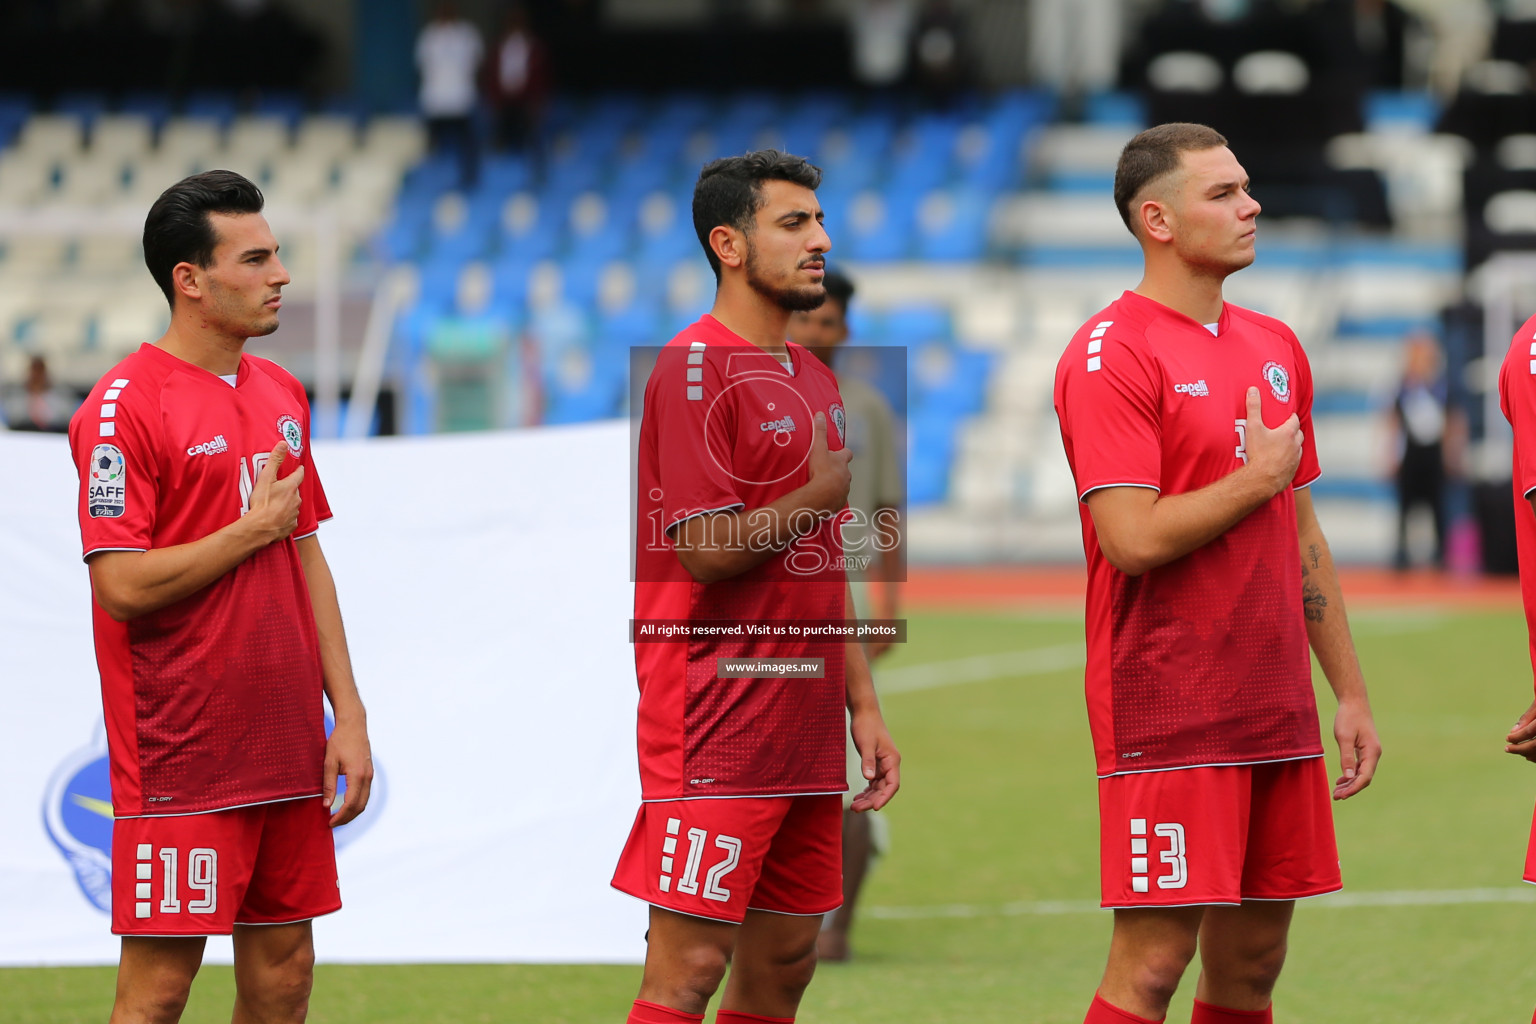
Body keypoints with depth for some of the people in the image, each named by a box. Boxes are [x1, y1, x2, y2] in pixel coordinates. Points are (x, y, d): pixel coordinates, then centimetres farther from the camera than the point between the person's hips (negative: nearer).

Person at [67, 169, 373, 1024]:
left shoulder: (281, 393, 13)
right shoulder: (123, 407, -11)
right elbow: (122, 586, -18)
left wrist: (349, 715, 12)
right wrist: (255, 528, -10)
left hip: (287, 753, 7)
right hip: (181, 758, -7)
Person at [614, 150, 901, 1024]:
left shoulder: (816, 380, 18)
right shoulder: (695, 369, -10)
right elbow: (708, 550, -18)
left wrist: (863, 707, 16)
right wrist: (824, 493, -10)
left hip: (804, 729, 9)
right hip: (716, 723, -9)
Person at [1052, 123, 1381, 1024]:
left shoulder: (1275, 348, 15)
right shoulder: (1111, 355, -11)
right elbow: (1132, 540, -20)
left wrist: (1350, 691, 17)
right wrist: (1259, 476, -9)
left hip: (1277, 714, 8)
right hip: (1168, 715, -8)